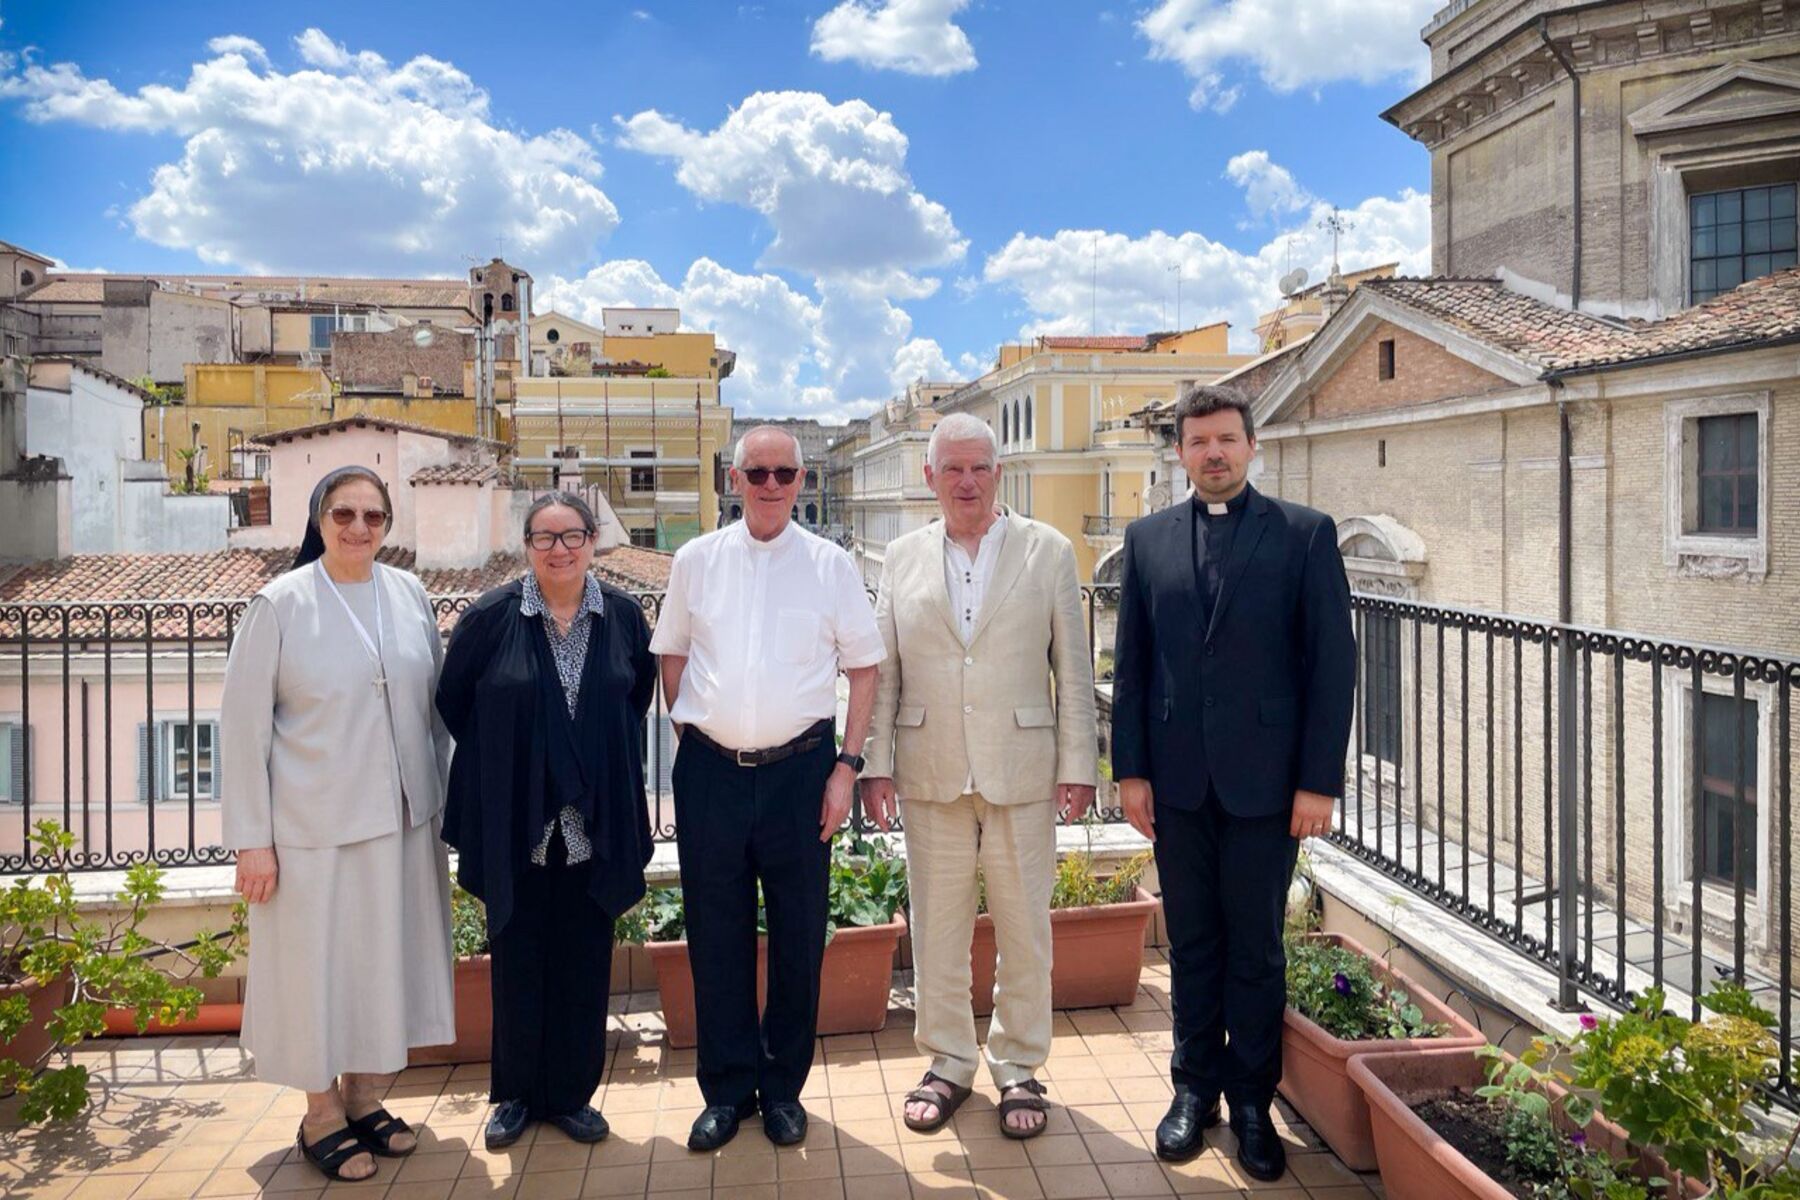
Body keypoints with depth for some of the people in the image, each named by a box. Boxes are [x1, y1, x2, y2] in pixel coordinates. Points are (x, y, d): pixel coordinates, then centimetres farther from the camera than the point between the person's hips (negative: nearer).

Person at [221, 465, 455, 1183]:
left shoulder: (410, 595, 3)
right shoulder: (280, 605, -7)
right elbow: (241, 727, -7)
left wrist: (440, 799, 8)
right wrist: (251, 840, -9)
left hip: (403, 823, 4)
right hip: (313, 827, -4)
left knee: (388, 956, 13)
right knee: (319, 963, 6)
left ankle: (364, 1098, 31)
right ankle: (321, 1114, 25)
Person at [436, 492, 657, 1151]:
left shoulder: (622, 616, -1)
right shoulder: (491, 617, -6)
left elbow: (639, 695, 14)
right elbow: (453, 704, 5)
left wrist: (608, 764, 8)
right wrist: (503, 762, 7)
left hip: (595, 822, 2)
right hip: (515, 821, -1)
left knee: (584, 962, 9)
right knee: (518, 961, 9)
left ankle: (572, 1093, 26)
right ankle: (516, 1094, 28)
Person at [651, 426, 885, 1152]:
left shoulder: (830, 565, 1)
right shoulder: (696, 561, 5)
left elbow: (863, 666, 2)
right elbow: (672, 656, 14)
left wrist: (847, 765, -4)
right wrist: (688, 734, 5)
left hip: (800, 769, -1)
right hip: (710, 770, 1)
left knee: (798, 934, 9)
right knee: (716, 933, 9)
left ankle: (783, 1085, 27)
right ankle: (727, 1088, 25)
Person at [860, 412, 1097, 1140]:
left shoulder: (1048, 552, 2)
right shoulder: (902, 559, 7)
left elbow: (1073, 667, 1)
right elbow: (881, 669, 7)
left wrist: (1078, 764, -3)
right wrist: (875, 764, 2)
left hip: (1022, 772, -1)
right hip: (930, 774, 2)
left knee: (1024, 930, 8)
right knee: (936, 929, 11)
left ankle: (1018, 1067, 27)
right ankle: (948, 1063, 29)